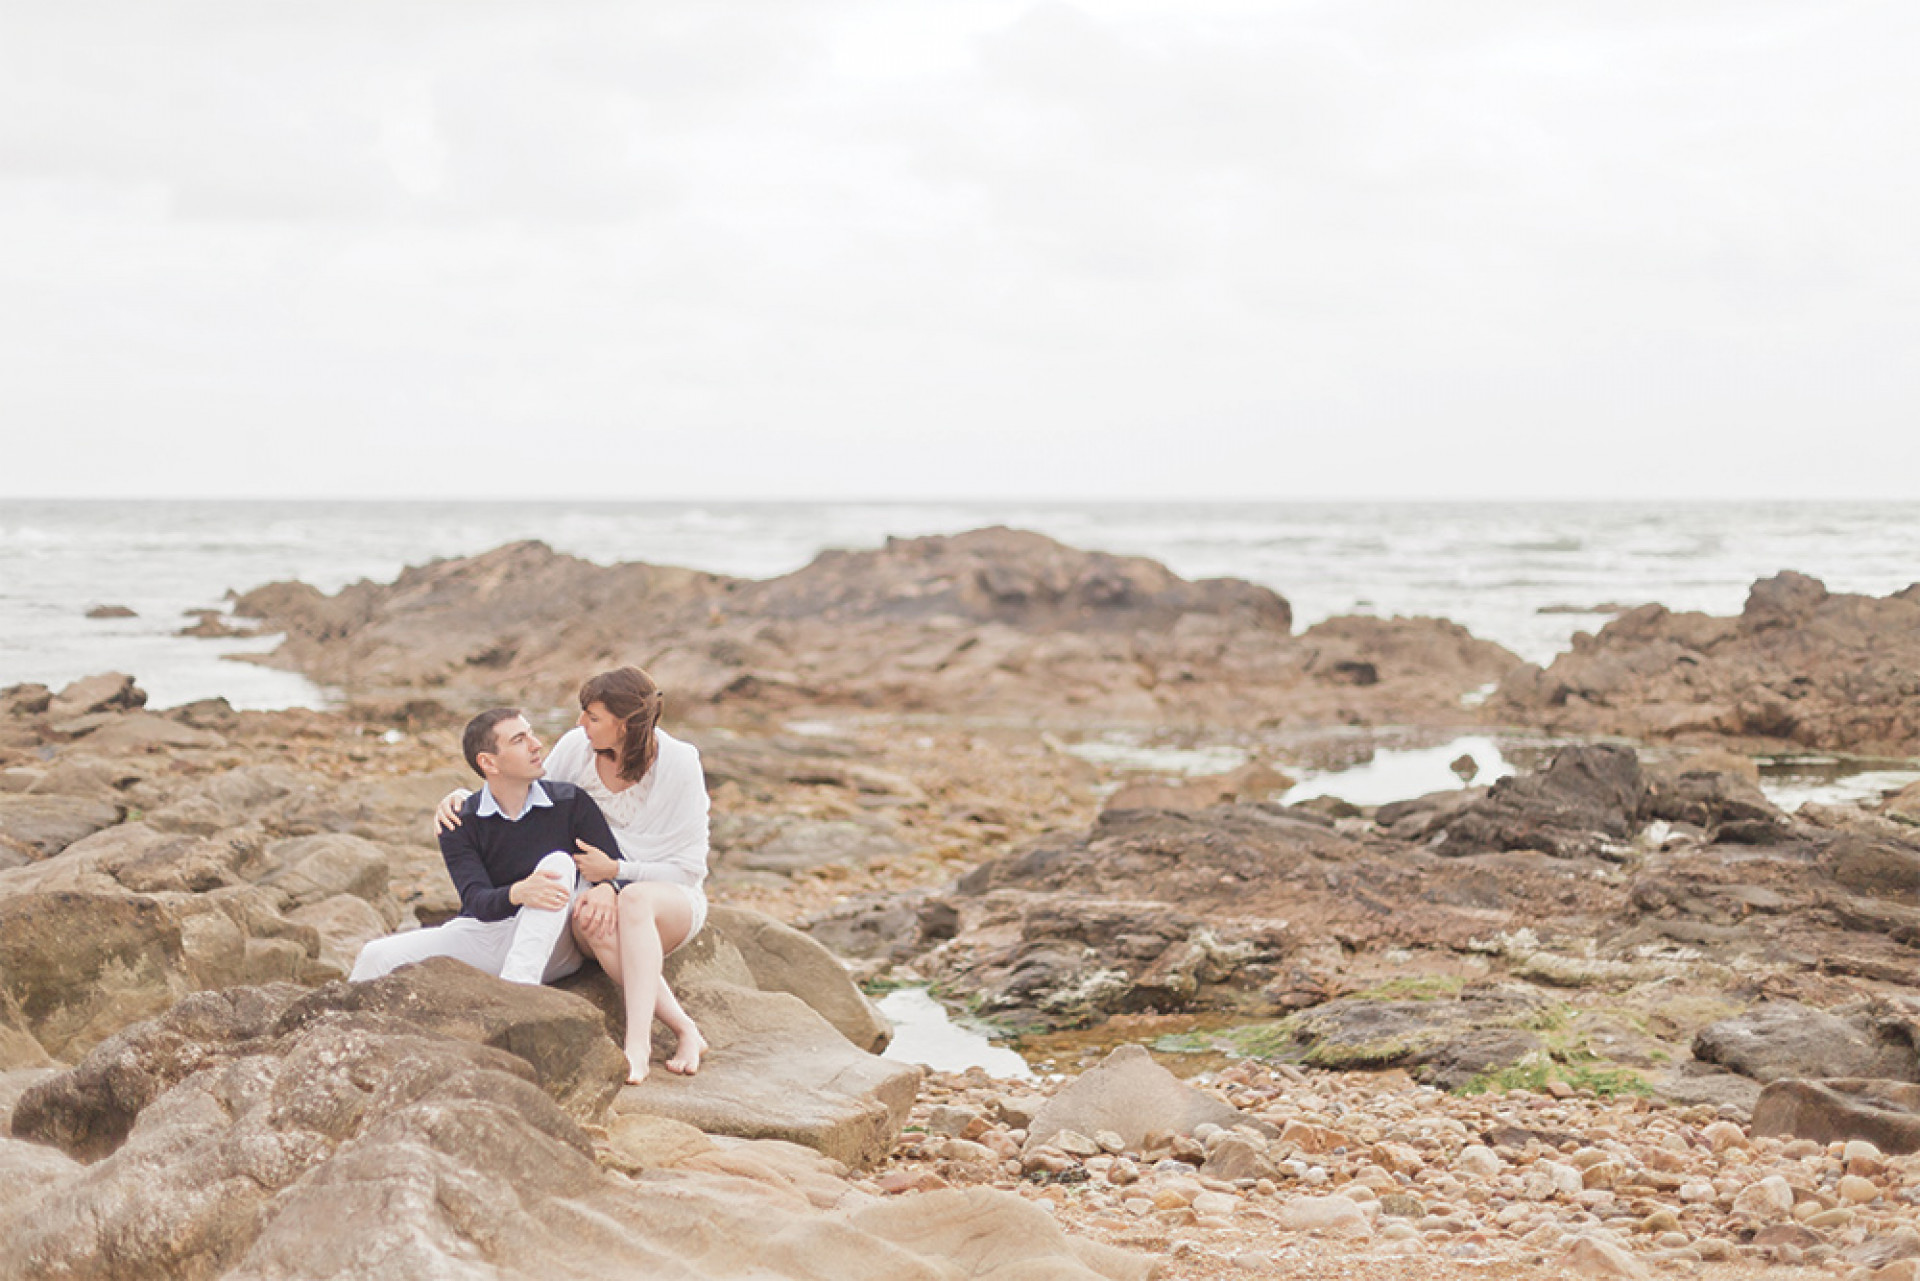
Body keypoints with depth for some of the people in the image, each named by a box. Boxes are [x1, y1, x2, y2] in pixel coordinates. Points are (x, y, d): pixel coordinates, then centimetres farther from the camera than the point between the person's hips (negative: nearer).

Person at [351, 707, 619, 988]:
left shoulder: (571, 803, -1)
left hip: (546, 946, 0)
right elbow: (478, 902, -15)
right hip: (480, 932, 1)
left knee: (559, 862, -27)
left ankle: (518, 980, -38)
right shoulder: (458, 821, -3)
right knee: (376, 955, -19)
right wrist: (519, 893, -39)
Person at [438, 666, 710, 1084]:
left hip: (673, 899, -3)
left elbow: (689, 868, -11)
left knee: (634, 900, -41)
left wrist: (617, 871, -22)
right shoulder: (576, 748, -6)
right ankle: (685, 1031, -31)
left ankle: (637, 1047, -49)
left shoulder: (678, 763, -15)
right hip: (602, 891, 3)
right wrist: (462, 797, -6)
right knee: (590, 919, -38)